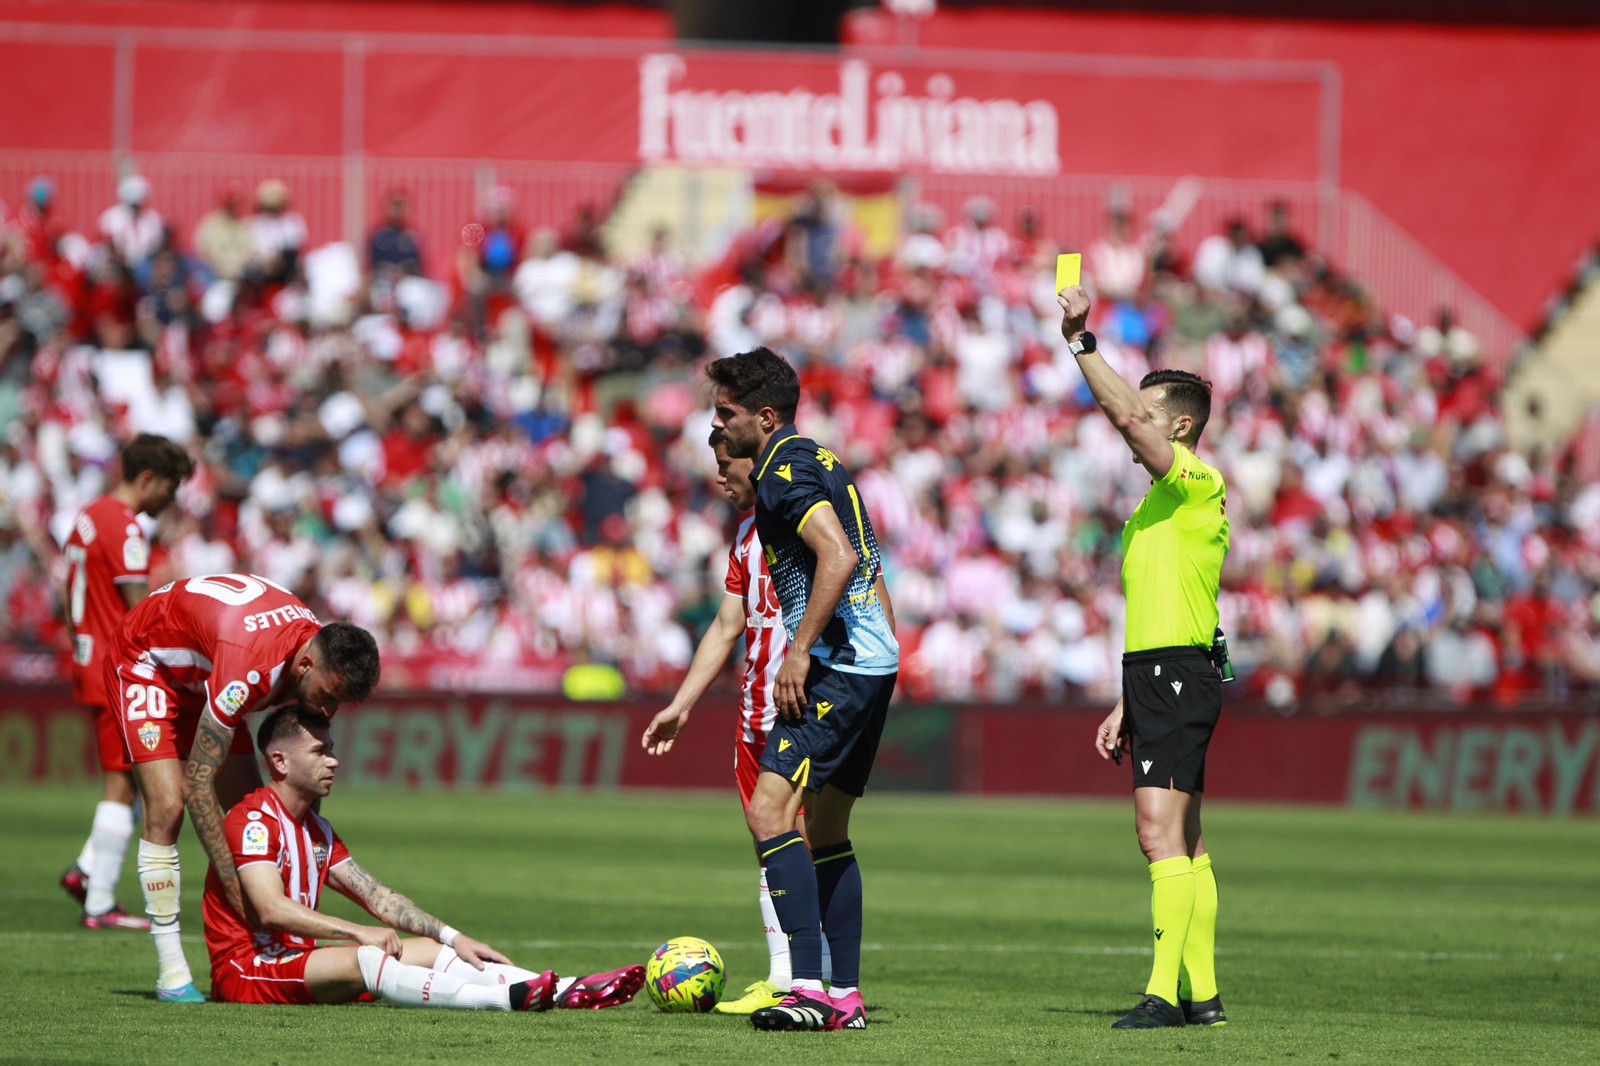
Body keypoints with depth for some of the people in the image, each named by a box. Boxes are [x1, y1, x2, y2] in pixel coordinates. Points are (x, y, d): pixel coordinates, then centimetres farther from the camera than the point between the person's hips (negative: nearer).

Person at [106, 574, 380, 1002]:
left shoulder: (321, 649, -19)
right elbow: (197, 782, -37)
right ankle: (172, 972, -19)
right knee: (167, 807, -22)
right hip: (146, 665, -8)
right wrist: (234, 883, -35)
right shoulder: (249, 665, -43)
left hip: (200, 680, 8)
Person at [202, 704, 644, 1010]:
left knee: (432, 951, -3)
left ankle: (564, 991, -19)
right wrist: (358, 933, -27)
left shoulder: (316, 830, 19)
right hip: (246, 971, -9)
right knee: (364, 961, -34)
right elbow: (271, 909, -25)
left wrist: (451, 937, 4)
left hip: (294, 961, 9)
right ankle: (505, 998, -52)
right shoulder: (254, 820, -12)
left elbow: (377, 896, 15)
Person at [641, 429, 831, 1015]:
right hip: (757, 713, 9)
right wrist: (679, 707, 21)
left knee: (805, 838, -10)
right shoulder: (747, 534, 19)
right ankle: (782, 978, 11)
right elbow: (726, 627, 23)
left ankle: (825, 980, -8)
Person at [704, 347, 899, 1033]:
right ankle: (845, 997, 15)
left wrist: (799, 650, -21)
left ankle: (809, 987, -24)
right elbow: (862, 565, 24)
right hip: (872, 663, 11)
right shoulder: (820, 462, 20)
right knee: (824, 829, 15)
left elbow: (837, 558, -25)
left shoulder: (784, 470, -11)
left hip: (837, 665, -11)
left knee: (770, 809, -16)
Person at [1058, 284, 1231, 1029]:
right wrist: (1125, 708, 24)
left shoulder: (1197, 486, -9)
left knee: (1162, 834, -16)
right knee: (1184, 844, 11)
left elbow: (1124, 415, -25)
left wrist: (1082, 342, -23)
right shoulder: (1157, 504, 21)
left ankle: (1164, 992, -21)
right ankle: (1201, 994, 14)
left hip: (1176, 675, -10)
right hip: (1156, 677, 10)